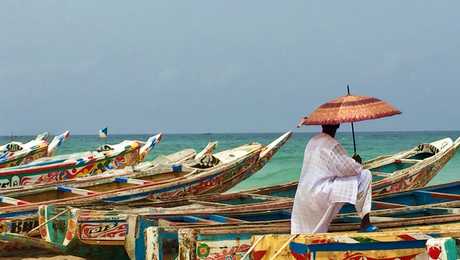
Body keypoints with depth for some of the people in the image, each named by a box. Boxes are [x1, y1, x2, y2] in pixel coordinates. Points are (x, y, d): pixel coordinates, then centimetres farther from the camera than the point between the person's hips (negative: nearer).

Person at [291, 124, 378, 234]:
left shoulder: (312, 141, 17)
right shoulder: (331, 144, -10)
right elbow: (349, 168, -15)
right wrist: (358, 164, 8)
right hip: (320, 193, -9)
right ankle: (365, 223, -5)